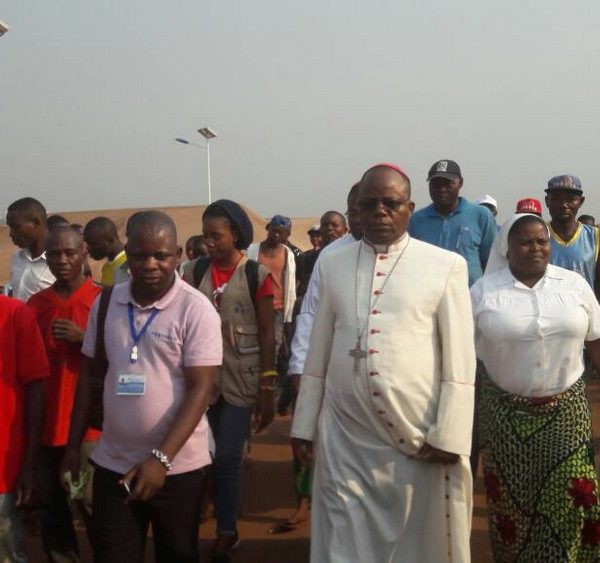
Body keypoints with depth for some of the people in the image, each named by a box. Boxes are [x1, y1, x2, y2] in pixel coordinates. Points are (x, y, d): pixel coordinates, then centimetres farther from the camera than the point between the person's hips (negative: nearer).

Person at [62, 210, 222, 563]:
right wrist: (74, 445, 7)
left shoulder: (196, 309, -13)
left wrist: (160, 458, -22)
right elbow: (89, 374, 9)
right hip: (113, 464, 3)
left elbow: (201, 389, -15)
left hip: (178, 466, -3)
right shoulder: (106, 302, 1)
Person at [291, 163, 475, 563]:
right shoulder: (332, 265, 7)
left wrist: (449, 436, -8)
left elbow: (459, 363, -4)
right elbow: (317, 355, 11)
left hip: (421, 439, -2)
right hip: (345, 437, 2)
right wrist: (305, 425, 11)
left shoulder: (446, 266, -3)